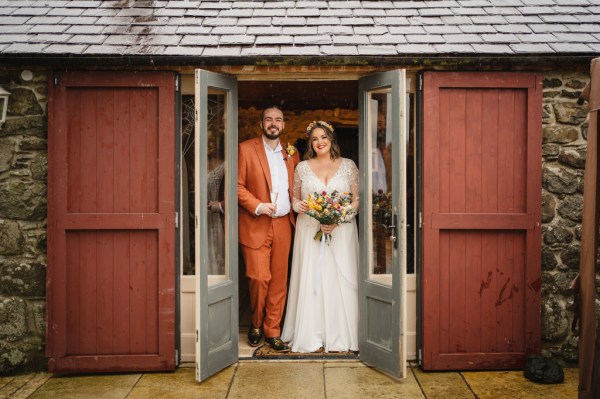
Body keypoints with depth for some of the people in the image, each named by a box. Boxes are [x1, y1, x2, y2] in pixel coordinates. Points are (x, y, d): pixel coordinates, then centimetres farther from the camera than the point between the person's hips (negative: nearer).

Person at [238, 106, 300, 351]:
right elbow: (238, 185, -4)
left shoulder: (291, 153, 13)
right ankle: (256, 325, 18)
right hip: (255, 225, -4)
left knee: (279, 281, 6)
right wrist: (257, 206, -16)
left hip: (283, 225, 4)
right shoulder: (246, 149, 0)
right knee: (260, 277, -8)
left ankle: (272, 332, 18)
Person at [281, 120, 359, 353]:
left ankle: (340, 337, 9)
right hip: (310, 231, 1)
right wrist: (298, 205, -10)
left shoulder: (348, 165, 5)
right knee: (310, 279, -1)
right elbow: (295, 197, 14)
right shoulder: (302, 167, 8)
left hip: (341, 231, 0)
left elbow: (358, 198, 2)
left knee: (340, 279, -1)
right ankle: (312, 336, 8)